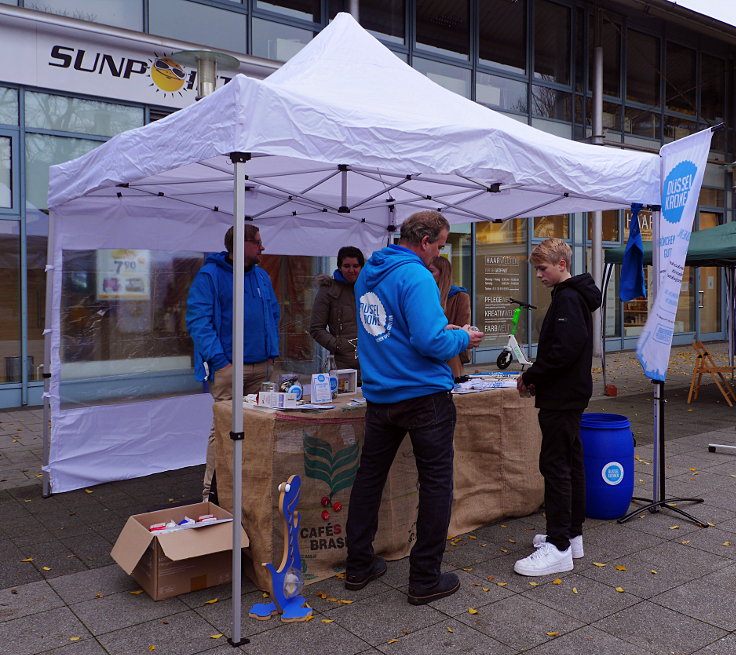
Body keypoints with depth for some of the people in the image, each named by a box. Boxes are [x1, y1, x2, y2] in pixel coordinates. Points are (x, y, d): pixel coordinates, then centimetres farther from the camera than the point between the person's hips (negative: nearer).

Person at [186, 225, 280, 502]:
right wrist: (218, 360, -18)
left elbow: (274, 315, 24)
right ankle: (212, 491, 4)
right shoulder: (209, 275, -6)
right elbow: (198, 320, -12)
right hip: (229, 367, -7)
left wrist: (273, 350, 11)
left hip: (262, 366, 7)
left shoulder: (262, 276, 16)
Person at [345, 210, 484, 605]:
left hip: (379, 395, 8)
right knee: (436, 483, 4)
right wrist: (463, 339, -4)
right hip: (424, 395, -8)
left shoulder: (368, 274, 11)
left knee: (369, 476, 16)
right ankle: (425, 579, 12)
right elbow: (430, 341, -24)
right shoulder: (416, 277, -16)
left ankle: (358, 567, 27)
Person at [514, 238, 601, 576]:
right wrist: (536, 377, 10)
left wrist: (530, 376, -15)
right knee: (571, 462, 14)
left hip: (561, 397, -11)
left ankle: (559, 548, -2)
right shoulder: (574, 296, 16)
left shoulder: (567, 299, -16)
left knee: (555, 465, -7)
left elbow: (565, 350, -26)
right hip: (570, 395, 11)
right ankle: (572, 535, 25)